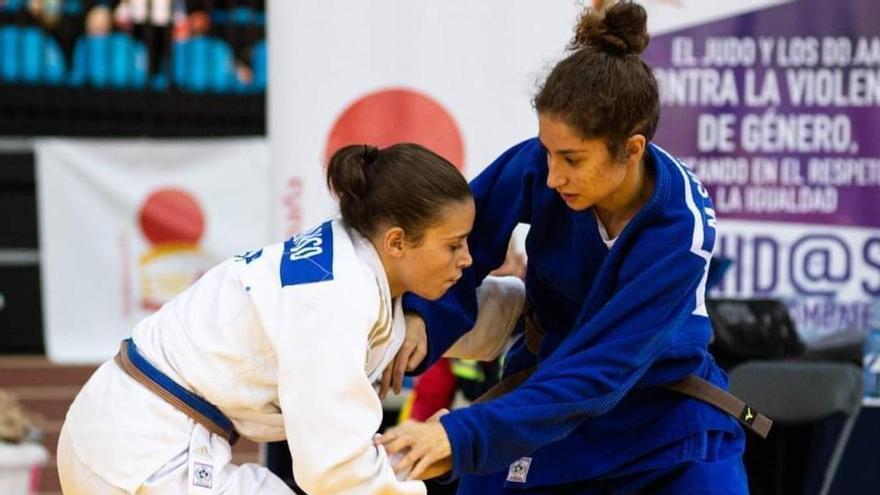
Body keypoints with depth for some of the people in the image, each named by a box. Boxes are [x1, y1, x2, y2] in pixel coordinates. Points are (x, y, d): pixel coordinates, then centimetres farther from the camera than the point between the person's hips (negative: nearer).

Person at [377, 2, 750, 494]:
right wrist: (419, 314, -29)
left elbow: (597, 371, -36)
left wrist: (464, 435, -45)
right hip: (545, 387, 3)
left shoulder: (681, 229, -31)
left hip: (666, 409, -2)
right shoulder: (539, 165, -23)